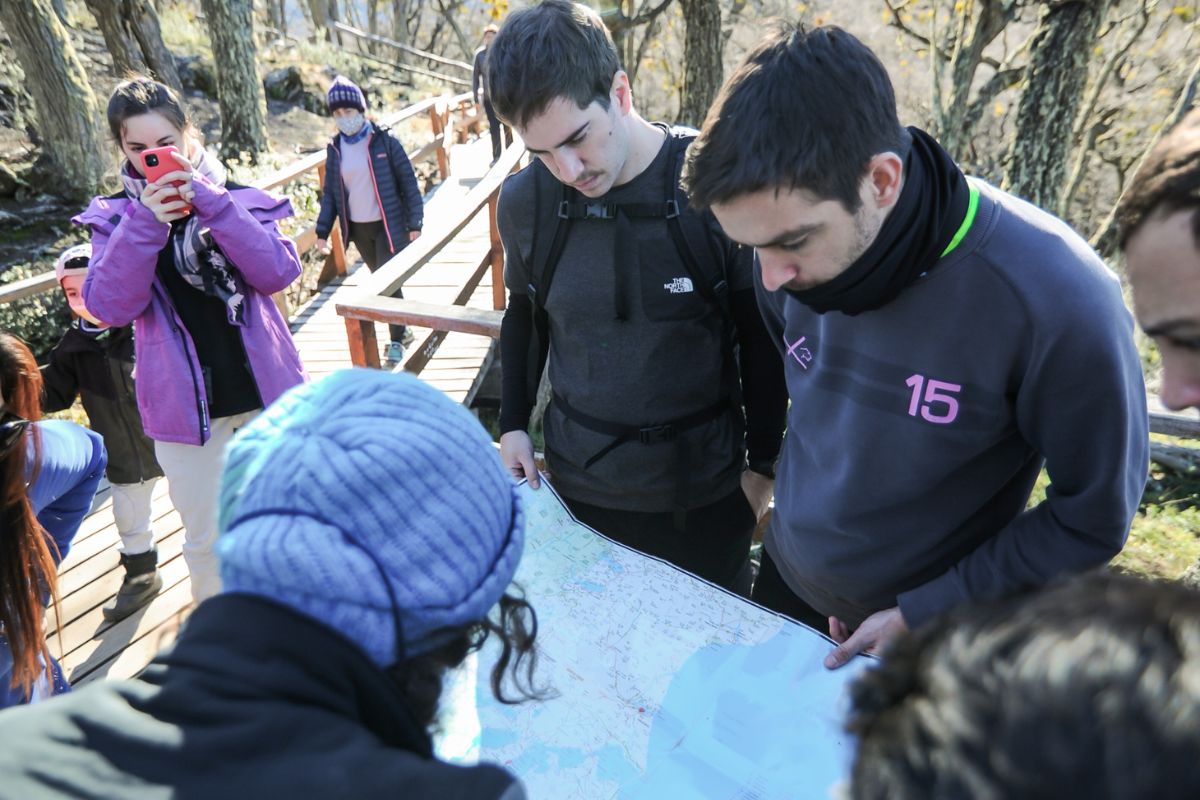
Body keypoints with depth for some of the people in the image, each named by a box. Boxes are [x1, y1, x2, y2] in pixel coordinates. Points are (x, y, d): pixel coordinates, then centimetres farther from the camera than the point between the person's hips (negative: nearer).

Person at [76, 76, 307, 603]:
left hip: (265, 387, 0)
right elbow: (110, 307, -13)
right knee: (206, 539, 10)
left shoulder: (236, 198, -1)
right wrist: (145, 224, -23)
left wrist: (212, 204, -23)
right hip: (186, 403, 0)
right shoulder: (114, 218, 0)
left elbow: (279, 272, -15)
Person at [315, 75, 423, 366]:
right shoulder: (335, 149, 5)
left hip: (388, 225, -5)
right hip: (358, 229, 5)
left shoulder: (384, 141, -8)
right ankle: (401, 330, 29)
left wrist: (414, 223, -11)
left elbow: (408, 182, -7)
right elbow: (330, 192, 8)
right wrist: (323, 230, 1)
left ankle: (396, 340, 7)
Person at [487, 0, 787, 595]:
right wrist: (513, 426, 6)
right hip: (579, 482, 3)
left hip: (703, 490, -2)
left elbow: (761, 338, -7)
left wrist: (763, 466, -1)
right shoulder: (524, 200, -7)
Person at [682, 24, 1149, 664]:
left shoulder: (1059, 303, -31)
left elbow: (1094, 517, -18)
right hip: (785, 585, 4)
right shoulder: (798, 238, -17)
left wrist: (921, 616, -17)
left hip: (931, 633, -4)